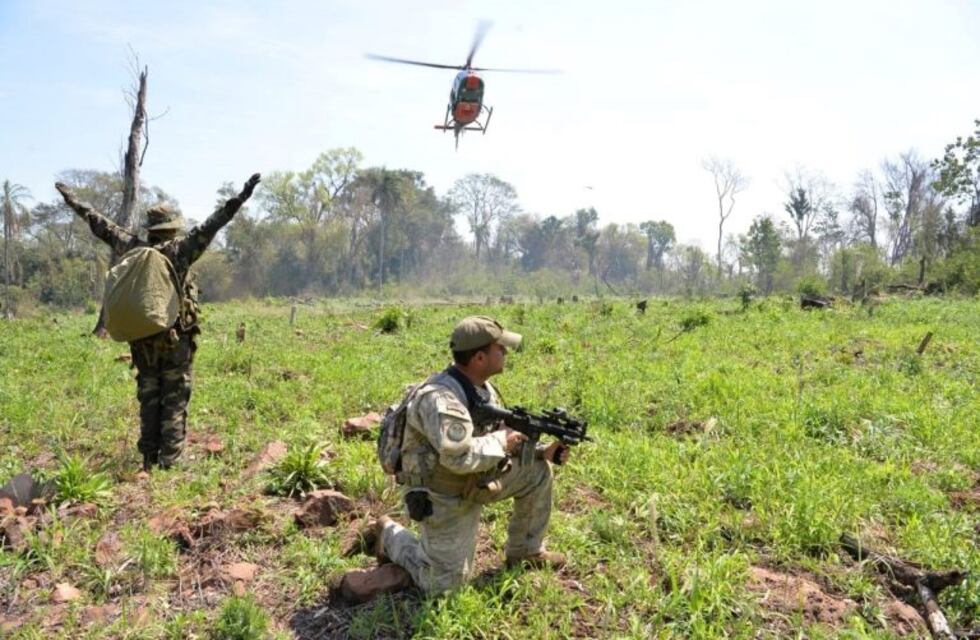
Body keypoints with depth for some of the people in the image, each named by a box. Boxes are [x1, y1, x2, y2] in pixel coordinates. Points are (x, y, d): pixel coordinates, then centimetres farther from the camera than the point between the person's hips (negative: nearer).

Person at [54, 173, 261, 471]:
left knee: (148, 399, 13)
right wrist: (240, 198, -20)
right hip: (176, 338, -4)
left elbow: (102, 226, 13)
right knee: (175, 400, 2)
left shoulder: (133, 248, 1)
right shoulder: (179, 250, -11)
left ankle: (149, 458, 19)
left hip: (142, 338, 4)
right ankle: (169, 459, 1)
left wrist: (73, 201, 26)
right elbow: (210, 226, -18)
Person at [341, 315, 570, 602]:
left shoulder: (485, 390, -1)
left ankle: (526, 552, 19)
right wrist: (501, 441, -24)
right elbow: (461, 457, -40)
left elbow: (506, 434, 8)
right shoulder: (440, 398, -32)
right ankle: (388, 535, 19)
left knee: (538, 471, 4)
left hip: (475, 483, 8)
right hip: (442, 498, -8)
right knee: (446, 583, 1)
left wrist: (542, 450, -7)